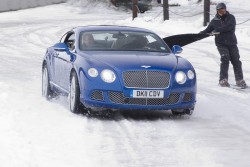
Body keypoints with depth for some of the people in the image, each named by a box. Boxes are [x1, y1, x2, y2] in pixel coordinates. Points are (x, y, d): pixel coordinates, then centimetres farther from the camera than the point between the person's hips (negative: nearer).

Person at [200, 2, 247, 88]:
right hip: (221, 43, 0)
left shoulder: (231, 17, 0)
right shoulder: (214, 21, 8)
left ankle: (240, 80, 10)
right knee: (225, 58, -19)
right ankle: (223, 79, -17)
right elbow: (208, 30, 11)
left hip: (231, 42, 0)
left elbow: (229, 26, -18)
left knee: (236, 61, 0)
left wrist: (217, 30, -24)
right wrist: (200, 33, -8)